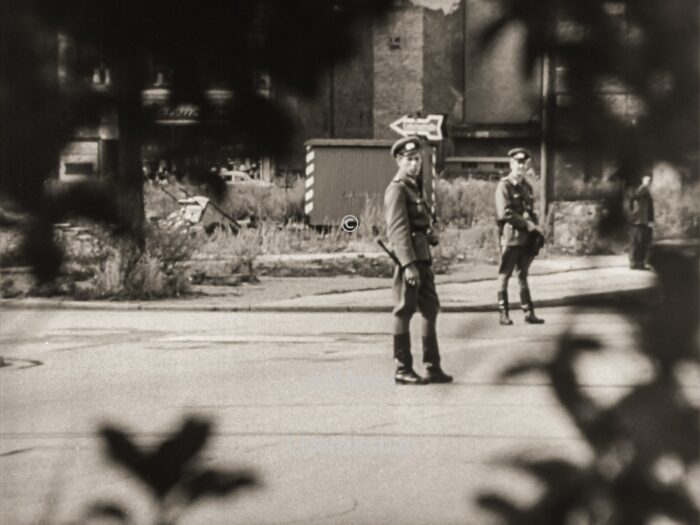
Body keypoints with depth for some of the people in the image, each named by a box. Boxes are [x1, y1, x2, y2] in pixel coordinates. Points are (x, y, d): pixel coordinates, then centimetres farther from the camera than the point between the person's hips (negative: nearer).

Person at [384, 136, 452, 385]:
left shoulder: (414, 187, 18)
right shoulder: (397, 189, -11)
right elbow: (398, 229, -19)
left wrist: (432, 234, 5)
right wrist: (409, 264, -25)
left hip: (423, 259, 10)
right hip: (408, 260, -10)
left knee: (430, 310, 12)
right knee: (404, 312, -3)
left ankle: (433, 367, 19)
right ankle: (403, 370, 4)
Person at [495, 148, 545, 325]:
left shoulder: (527, 187, 16)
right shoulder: (504, 186, -6)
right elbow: (505, 213, -15)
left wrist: (535, 229, 4)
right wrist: (527, 224, -15)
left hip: (526, 237, 7)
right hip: (510, 236, -7)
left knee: (523, 275, 10)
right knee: (505, 275, -1)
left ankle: (528, 313, 11)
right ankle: (503, 314, 2)